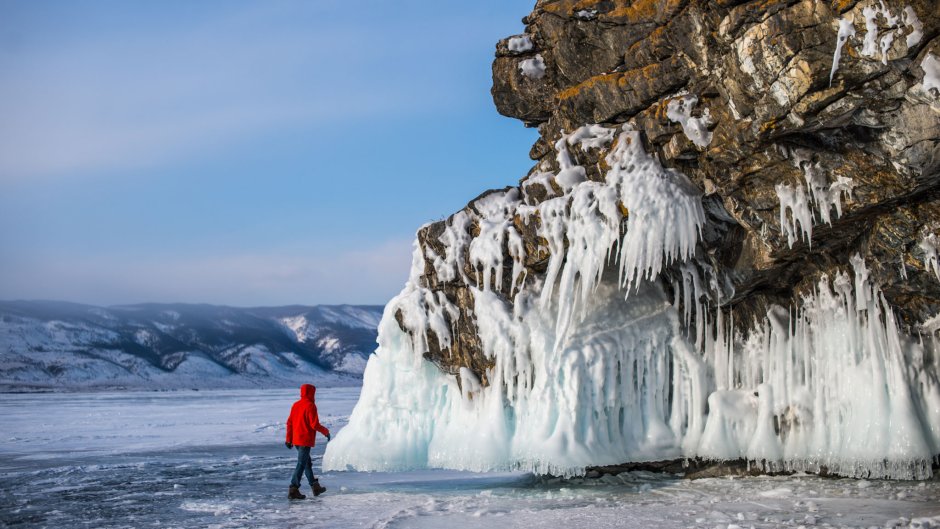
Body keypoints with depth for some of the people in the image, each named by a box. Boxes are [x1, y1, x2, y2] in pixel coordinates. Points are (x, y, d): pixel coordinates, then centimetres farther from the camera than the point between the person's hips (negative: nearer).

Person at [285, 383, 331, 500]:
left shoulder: (295, 405, 10)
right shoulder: (310, 406, -14)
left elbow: (289, 423, 12)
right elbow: (314, 424, -18)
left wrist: (289, 439, 17)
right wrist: (326, 431, -3)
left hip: (296, 440, 8)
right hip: (306, 440, -8)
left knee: (307, 463, 17)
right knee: (301, 465, -6)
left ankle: (315, 487, 26)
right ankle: (293, 490, -9)